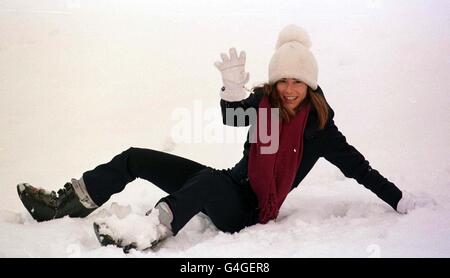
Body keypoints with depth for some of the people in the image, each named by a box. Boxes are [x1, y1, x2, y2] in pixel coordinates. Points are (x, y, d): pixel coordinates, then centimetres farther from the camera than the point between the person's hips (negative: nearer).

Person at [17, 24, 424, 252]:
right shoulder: (264, 102, 3)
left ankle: (146, 236, -49)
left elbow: (357, 166, 1)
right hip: (226, 190, 5)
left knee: (211, 179, -41)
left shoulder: (319, 127, -5)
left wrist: (400, 200, 0)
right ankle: (65, 204, 4)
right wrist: (233, 86, -38)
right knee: (135, 158, -2)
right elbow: (232, 118, -17)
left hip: (249, 211, -5)